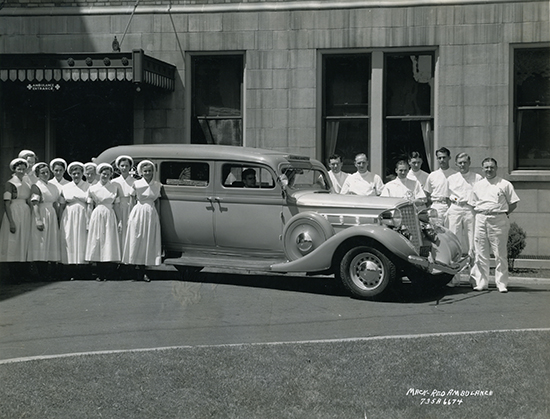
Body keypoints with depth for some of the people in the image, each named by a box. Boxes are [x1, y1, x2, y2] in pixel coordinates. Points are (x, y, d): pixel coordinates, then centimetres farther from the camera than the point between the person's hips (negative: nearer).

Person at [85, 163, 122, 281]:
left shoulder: (115, 188, 6)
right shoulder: (92, 189, 5)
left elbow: (117, 206, 7)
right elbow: (90, 207, 7)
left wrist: (119, 221, 3)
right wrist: (89, 221, 2)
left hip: (110, 217, 0)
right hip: (96, 217, 0)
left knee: (109, 242, -3)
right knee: (97, 242, -1)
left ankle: (108, 274, 1)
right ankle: (99, 273, 4)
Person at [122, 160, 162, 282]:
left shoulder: (157, 185, 6)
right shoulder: (136, 184, -2)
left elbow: (157, 202, 12)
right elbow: (132, 200, 1)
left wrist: (158, 216, 9)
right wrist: (130, 217, -2)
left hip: (152, 214, 3)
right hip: (138, 213, -3)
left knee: (149, 242, 2)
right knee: (137, 241, -1)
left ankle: (142, 271, 8)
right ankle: (138, 269, 3)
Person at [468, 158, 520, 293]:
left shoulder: (505, 184, 3)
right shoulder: (477, 186, 15)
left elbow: (513, 204, 5)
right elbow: (473, 204, 22)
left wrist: (504, 213, -4)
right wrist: (480, 214, 7)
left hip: (498, 220, -3)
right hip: (481, 220, 4)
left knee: (500, 254, -2)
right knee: (481, 254, 4)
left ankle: (502, 284, 3)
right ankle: (481, 283, 12)